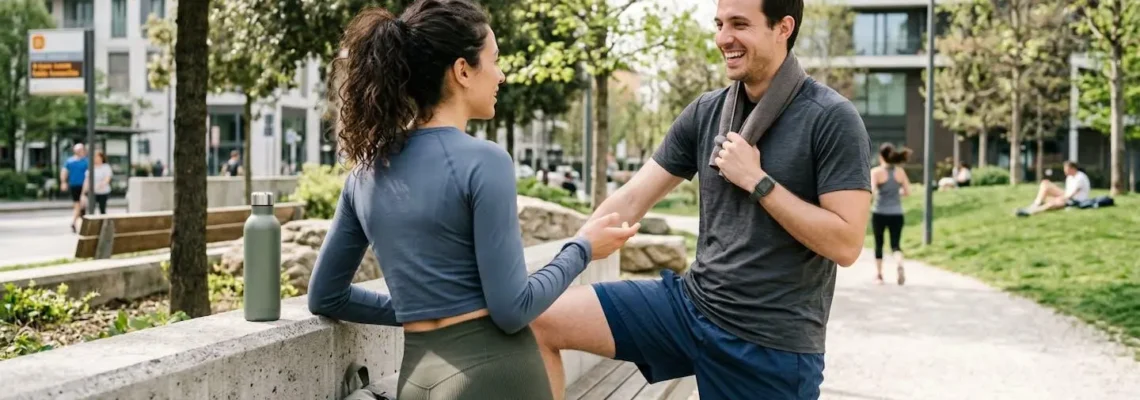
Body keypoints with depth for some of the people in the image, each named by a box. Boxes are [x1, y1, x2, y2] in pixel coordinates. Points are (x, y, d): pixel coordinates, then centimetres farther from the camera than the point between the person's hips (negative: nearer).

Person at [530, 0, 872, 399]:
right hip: (690, 304, 5)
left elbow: (846, 243, -17)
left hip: (772, 343, -5)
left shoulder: (831, 119, -12)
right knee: (536, 316, -6)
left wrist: (756, 180, -17)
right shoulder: (705, 112, 4)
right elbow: (631, 200, 4)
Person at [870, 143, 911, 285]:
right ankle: (900, 264, -26)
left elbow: (871, 191, -19)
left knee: (879, 244, 15)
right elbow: (907, 192, 4)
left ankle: (878, 274, 23)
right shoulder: (900, 172, 2)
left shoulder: (876, 172, -8)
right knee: (895, 244, 4)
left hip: (879, 213, -2)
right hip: (896, 214, 2)